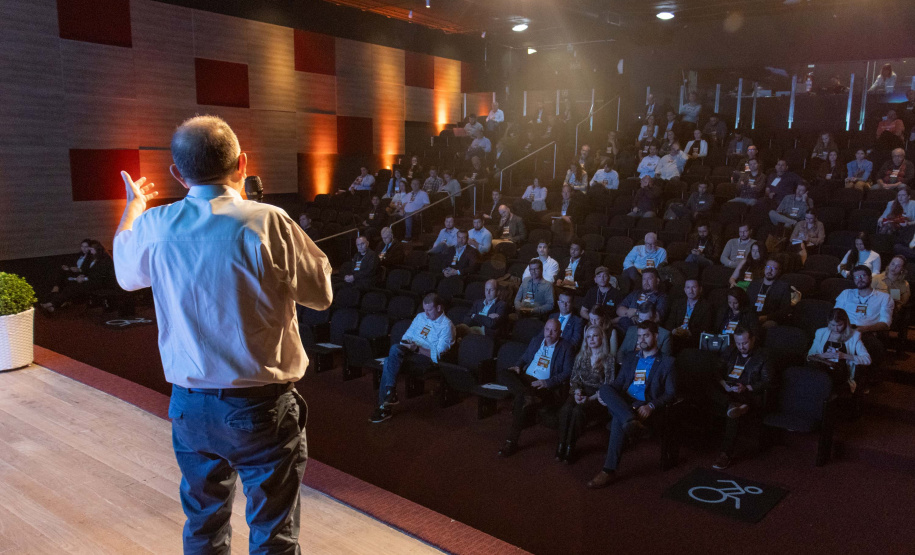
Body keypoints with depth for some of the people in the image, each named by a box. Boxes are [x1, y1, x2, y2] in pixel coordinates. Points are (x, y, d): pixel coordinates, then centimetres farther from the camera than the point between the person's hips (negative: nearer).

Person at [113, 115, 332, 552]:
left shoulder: (154, 226, -4)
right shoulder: (266, 222, -18)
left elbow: (126, 274, 18)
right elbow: (321, 295, -8)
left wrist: (132, 207, 34)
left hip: (189, 404, 5)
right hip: (262, 404, -4)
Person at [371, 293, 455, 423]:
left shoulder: (446, 326, -2)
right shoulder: (420, 317, 19)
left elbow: (438, 354, -10)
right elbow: (407, 336, 21)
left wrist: (418, 348, -18)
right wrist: (406, 344, -1)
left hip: (427, 359, -6)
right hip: (411, 352, 6)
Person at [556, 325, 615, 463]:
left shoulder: (609, 359, 0)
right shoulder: (581, 356, 16)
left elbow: (609, 386, -5)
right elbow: (574, 378, 15)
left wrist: (590, 398, -15)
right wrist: (576, 391, -8)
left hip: (597, 397, -4)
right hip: (581, 393, 4)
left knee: (578, 410, -34)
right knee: (566, 409, -30)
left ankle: (570, 448, -23)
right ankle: (561, 446, -24)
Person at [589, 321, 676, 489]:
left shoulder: (667, 362, 13)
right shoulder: (630, 359, 28)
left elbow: (671, 393, 2)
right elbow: (617, 384, 22)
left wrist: (651, 406, -17)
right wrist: (604, 395, -3)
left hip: (644, 407, -5)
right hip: (622, 403, 5)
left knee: (618, 420, -36)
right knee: (605, 388, -29)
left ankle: (609, 470, -37)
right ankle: (631, 421, -45)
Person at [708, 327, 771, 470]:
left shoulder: (762, 357, 8)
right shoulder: (729, 352, 21)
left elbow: (766, 382, 0)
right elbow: (719, 372, 15)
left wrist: (746, 388, -15)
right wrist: (724, 385, -7)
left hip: (749, 395, -4)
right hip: (727, 392, 4)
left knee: (732, 414, -35)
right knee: (710, 387, -30)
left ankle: (726, 454, -35)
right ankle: (732, 406, -51)